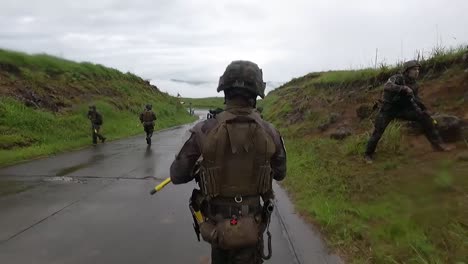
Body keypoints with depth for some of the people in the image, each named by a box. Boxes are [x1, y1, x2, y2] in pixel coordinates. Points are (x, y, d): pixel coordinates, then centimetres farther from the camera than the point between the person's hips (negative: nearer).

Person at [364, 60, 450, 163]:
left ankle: (436, 143, -1)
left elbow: (417, 101, 12)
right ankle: (368, 155, 7)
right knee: (378, 132, -12)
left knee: (424, 116, -11)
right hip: (388, 109, -5)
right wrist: (404, 88, -47)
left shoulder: (414, 85, 1)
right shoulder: (397, 78, -18)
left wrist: (425, 111, 8)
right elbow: (387, 87, -40)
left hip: (403, 109, 5)